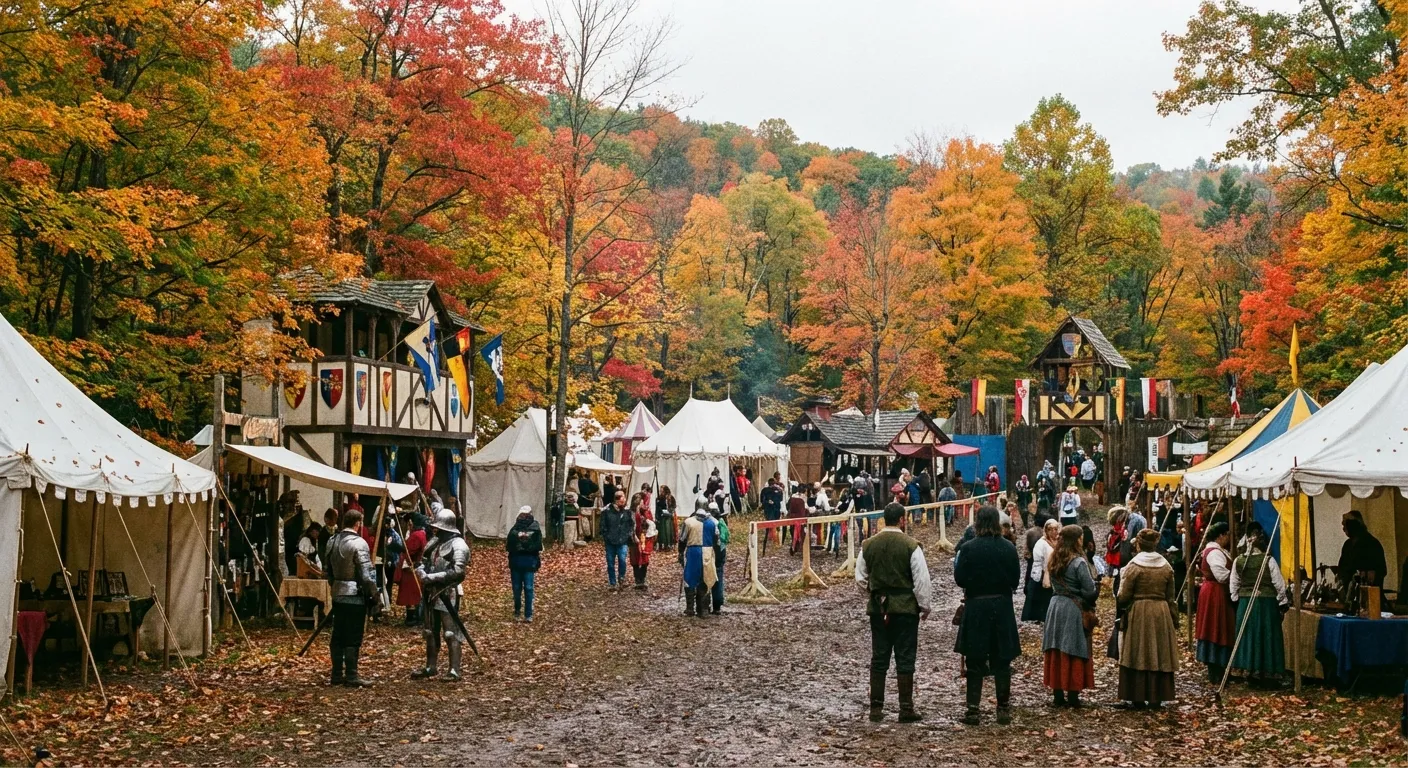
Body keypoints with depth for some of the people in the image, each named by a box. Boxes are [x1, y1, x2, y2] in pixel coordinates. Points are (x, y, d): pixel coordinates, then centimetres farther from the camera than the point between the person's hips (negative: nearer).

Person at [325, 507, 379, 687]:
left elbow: (329, 570, 16)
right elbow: (367, 574, -17)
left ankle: (337, 674, 18)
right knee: (353, 638, -2)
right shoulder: (358, 543, -15)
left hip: (337, 595, 7)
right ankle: (351, 676, 1)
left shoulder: (332, 542, 8)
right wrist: (374, 597, -10)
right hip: (355, 597, -7)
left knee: (338, 636, 12)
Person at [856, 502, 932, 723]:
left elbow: (860, 578, 8)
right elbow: (922, 580, -11)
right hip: (905, 607, -4)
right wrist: (925, 606, 3)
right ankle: (906, 709, 5)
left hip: (877, 607, 4)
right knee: (905, 659, 3)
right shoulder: (910, 546, -12)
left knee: (879, 658, 9)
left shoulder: (868, 545, 1)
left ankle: (876, 708, 11)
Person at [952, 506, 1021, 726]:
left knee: (975, 662, 5)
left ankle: (972, 709, 5)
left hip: (975, 608, -2)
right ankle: (1003, 708, 13)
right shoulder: (1009, 548, -4)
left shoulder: (968, 549, -12)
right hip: (1002, 607, 2)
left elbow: (959, 579, -10)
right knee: (1002, 661, 10)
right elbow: (1015, 580, 1)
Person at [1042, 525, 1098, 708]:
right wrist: (1097, 585, 5)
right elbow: (1089, 591, -15)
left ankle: (1057, 694, 12)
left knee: (1057, 653, 9)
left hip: (1055, 607, 6)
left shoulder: (1053, 561, 6)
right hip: (1074, 610, -6)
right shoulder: (1079, 563, -15)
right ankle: (1073, 696, 6)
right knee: (1074, 653, 2)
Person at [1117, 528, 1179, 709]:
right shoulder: (1166, 567, 4)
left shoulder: (1133, 566, -10)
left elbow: (1123, 596, -10)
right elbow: (1171, 597, 8)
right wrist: (1174, 620, 16)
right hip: (1162, 614, 4)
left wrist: (1120, 601, 12)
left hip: (1138, 614, -3)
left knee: (1138, 655, 3)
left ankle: (1138, 698, 5)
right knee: (1159, 656, 9)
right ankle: (1156, 698, 13)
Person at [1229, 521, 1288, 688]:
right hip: (1266, 603, -3)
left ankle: (1252, 674, 17)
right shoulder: (1269, 560, -12)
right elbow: (1279, 584, -7)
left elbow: (1234, 586, 3)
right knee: (1266, 637, 4)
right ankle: (1268, 677, 9)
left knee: (1249, 636, 11)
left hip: (1245, 603, 3)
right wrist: (1282, 603, 6)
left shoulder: (1238, 561, -3)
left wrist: (1237, 601, 15)